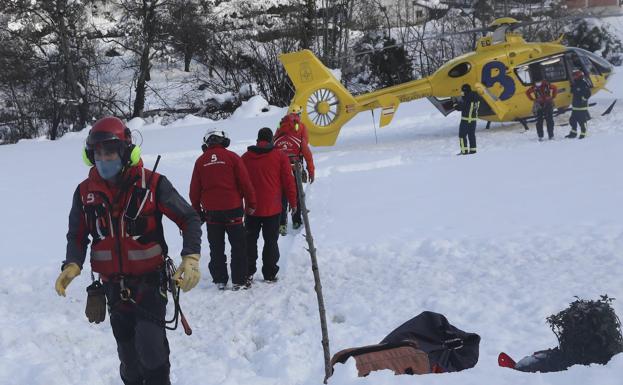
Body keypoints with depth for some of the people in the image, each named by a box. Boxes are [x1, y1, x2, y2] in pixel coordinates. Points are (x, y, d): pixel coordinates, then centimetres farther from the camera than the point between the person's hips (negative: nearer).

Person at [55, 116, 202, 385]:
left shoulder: (152, 184, -14)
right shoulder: (85, 192, -2)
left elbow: (189, 219, -8)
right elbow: (77, 235, 6)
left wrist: (191, 257, -22)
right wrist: (73, 265, -13)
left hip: (149, 281, -4)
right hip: (113, 286, 4)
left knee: (151, 349, -17)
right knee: (129, 355, 13)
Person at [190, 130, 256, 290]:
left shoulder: (200, 161, 3)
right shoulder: (231, 157, -5)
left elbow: (195, 189, 7)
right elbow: (245, 182, -6)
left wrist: (197, 210, 19)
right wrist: (251, 204, 4)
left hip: (210, 211, 3)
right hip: (232, 209, -3)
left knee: (216, 247, 12)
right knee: (238, 246, 5)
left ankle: (219, 280, 15)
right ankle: (239, 280, 4)